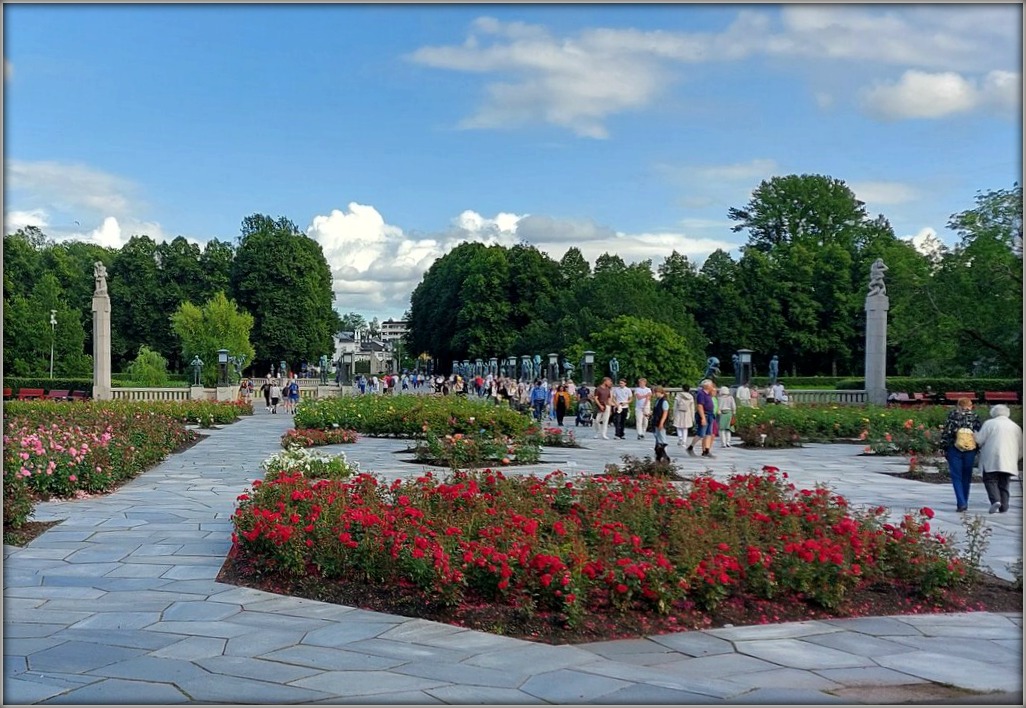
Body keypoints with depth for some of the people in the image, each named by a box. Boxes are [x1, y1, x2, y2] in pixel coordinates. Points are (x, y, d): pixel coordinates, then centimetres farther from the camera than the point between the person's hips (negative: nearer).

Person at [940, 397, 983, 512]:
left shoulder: (952, 415, 2)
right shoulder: (974, 416, 6)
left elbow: (946, 433, -1)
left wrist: (944, 449, 5)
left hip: (954, 450, -2)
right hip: (970, 451, 2)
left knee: (957, 477, 2)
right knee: (966, 477, 13)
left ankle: (961, 503, -11)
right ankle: (964, 503, 18)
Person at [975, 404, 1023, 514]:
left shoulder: (989, 423, 0)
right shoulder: (1016, 426, 15)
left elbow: (979, 440, -5)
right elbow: (1020, 447, 17)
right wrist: (1016, 458, 29)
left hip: (992, 459, -4)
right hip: (1008, 462, 4)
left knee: (990, 480, -2)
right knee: (1004, 483, 10)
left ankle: (995, 500, -23)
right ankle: (1004, 506, 4)